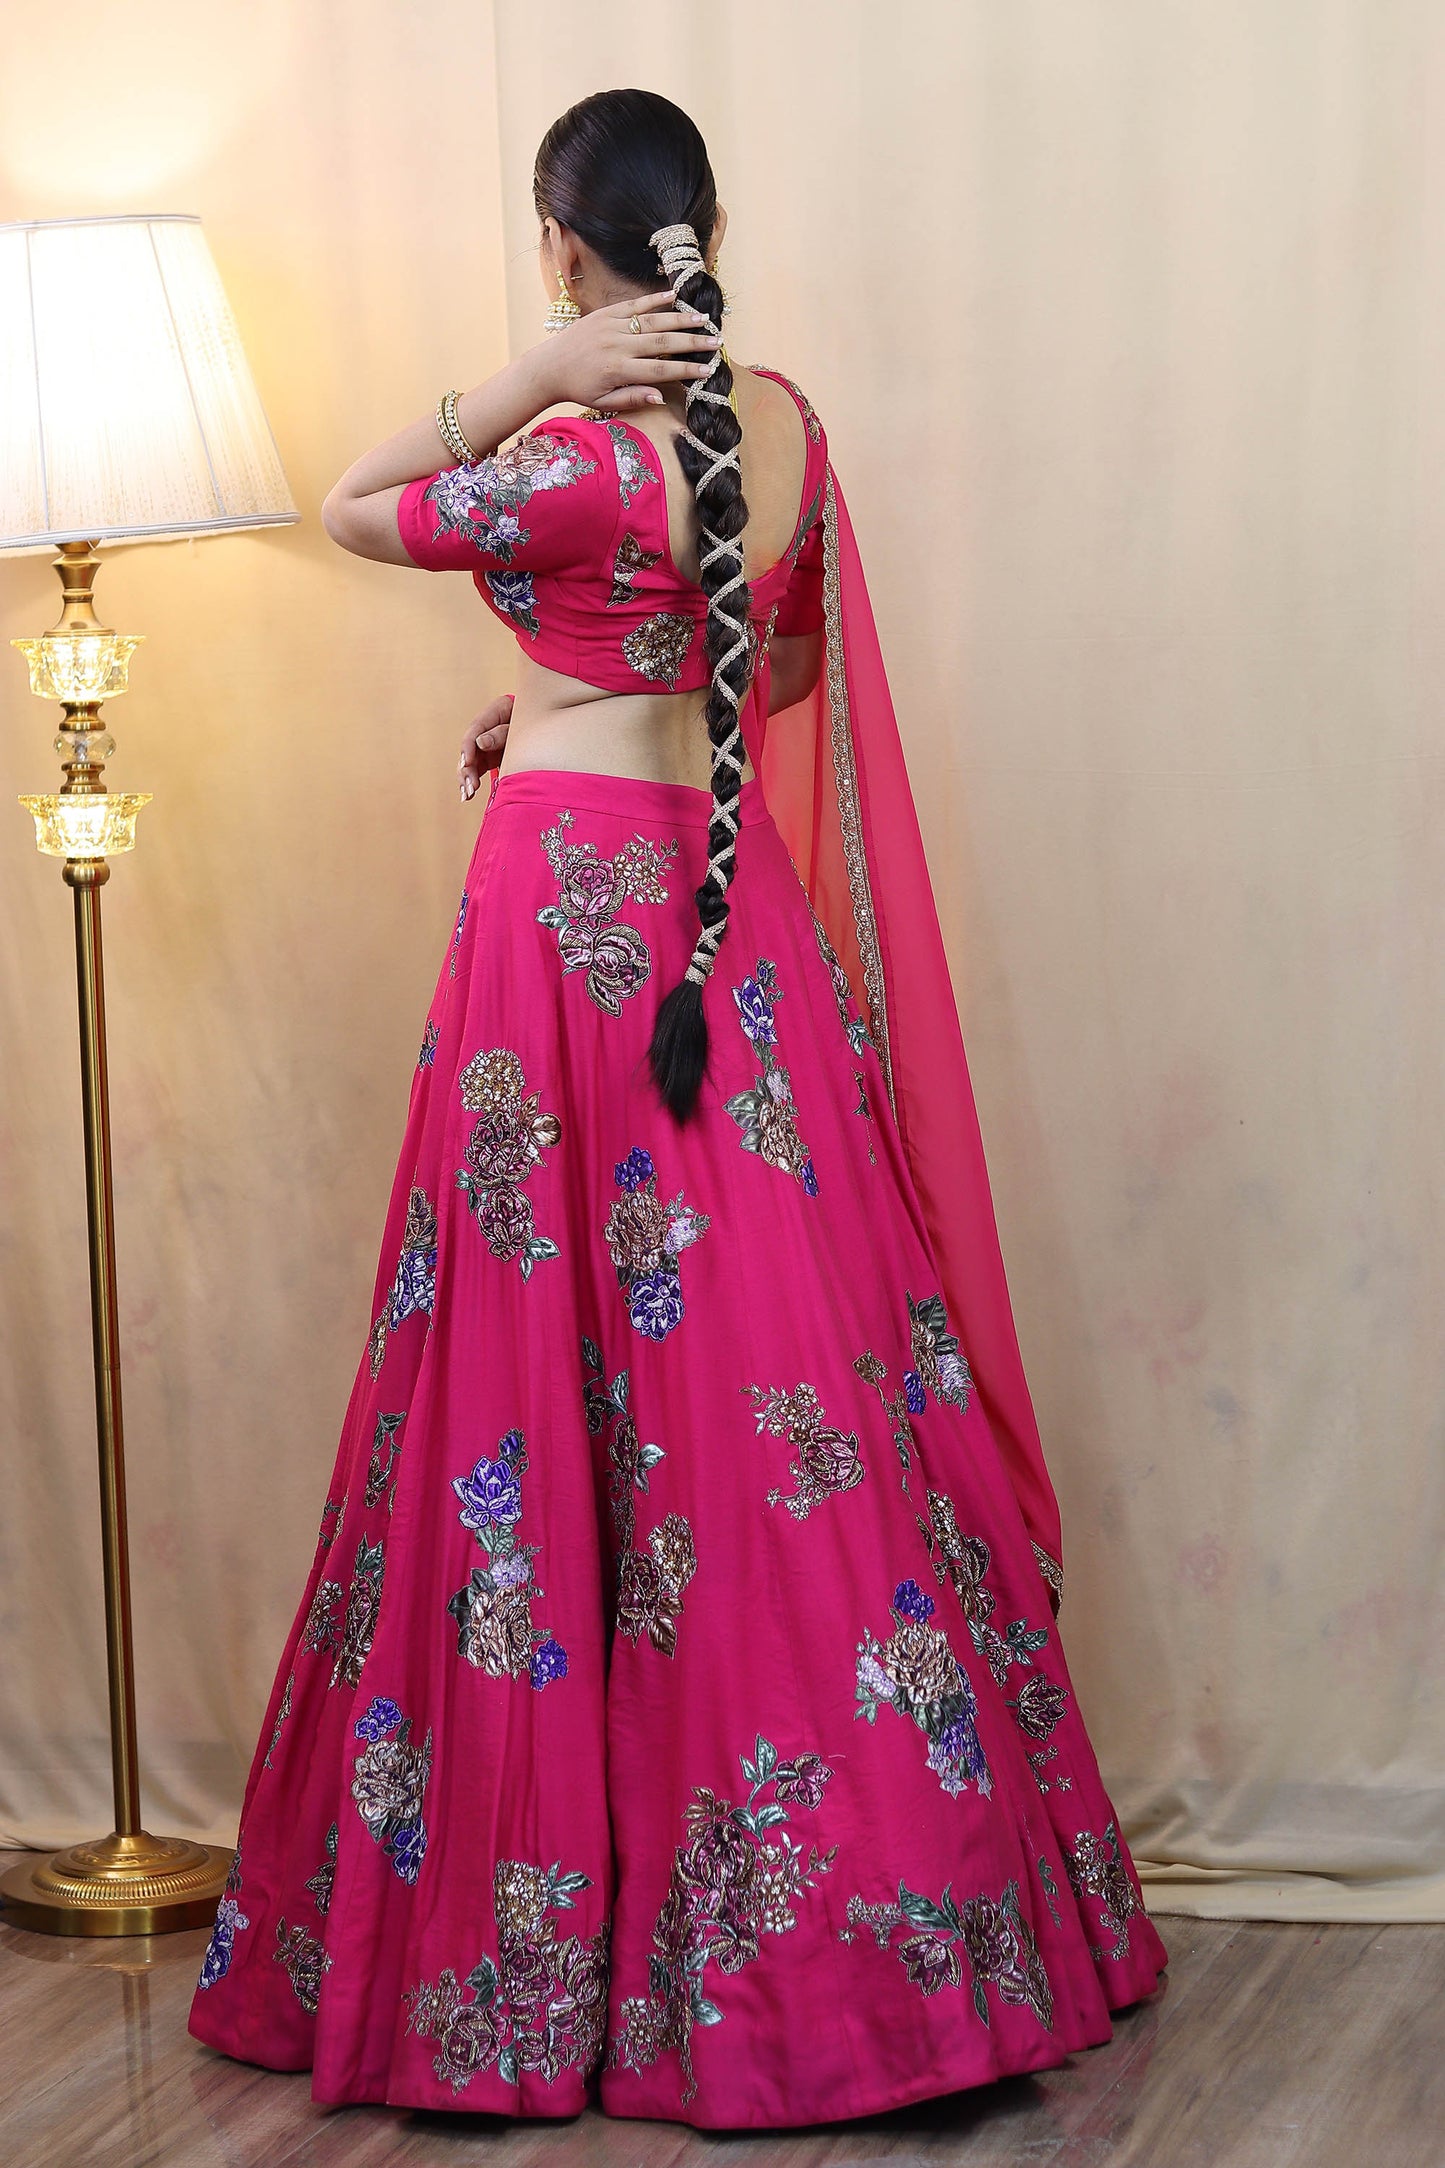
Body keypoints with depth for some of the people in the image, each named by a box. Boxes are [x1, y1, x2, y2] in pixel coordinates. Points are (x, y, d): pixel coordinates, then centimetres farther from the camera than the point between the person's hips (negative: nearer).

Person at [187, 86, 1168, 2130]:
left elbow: (351, 508, -1)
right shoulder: (786, 425, 5)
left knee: (564, 1368, 2)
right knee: (792, 1351, 10)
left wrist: (523, 383, -6)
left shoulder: (583, 464, -15)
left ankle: (544, 1912, 13)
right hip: (741, 902, 6)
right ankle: (891, 1890, 17)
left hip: (578, 911, -6)